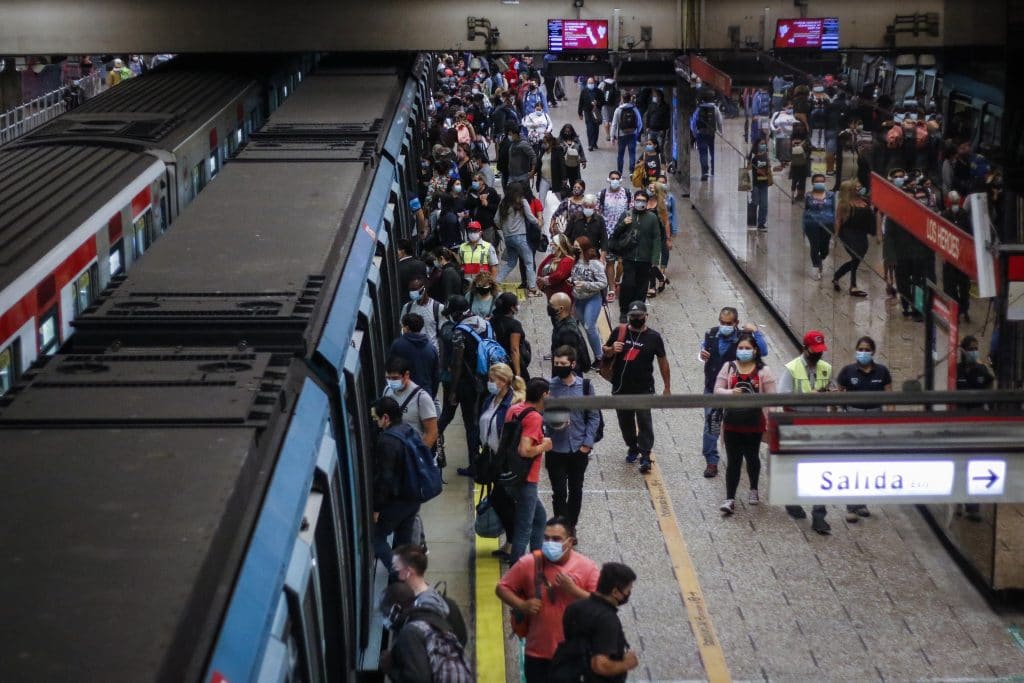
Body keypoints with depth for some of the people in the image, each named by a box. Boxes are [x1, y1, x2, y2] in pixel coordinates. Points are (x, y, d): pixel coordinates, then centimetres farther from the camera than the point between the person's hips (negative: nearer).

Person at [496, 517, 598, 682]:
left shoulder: (586, 566, -8)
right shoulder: (528, 564, -8)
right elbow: (502, 588, 2)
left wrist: (573, 589, -22)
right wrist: (522, 605, -15)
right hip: (538, 652, 0)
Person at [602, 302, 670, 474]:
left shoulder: (653, 337, -3)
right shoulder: (619, 332, 2)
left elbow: (663, 362, 4)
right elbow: (605, 350, 13)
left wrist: (667, 387, 5)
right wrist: (612, 349, -13)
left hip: (643, 388, -3)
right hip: (621, 387, 3)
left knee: (644, 421, -8)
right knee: (625, 420, 14)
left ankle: (645, 456, -4)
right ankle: (632, 447, 34)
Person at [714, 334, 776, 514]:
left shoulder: (763, 371, -3)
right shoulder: (729, 367, 2)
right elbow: (717, 389, 0)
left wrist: (770, 423, -6)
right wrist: (731, 393, -21)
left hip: (754, 423, -1)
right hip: (732, 423, 1)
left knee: (752, 457, 16)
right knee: (733, 461, -2)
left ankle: (753, 490, 39)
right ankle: (730, 499, -2)